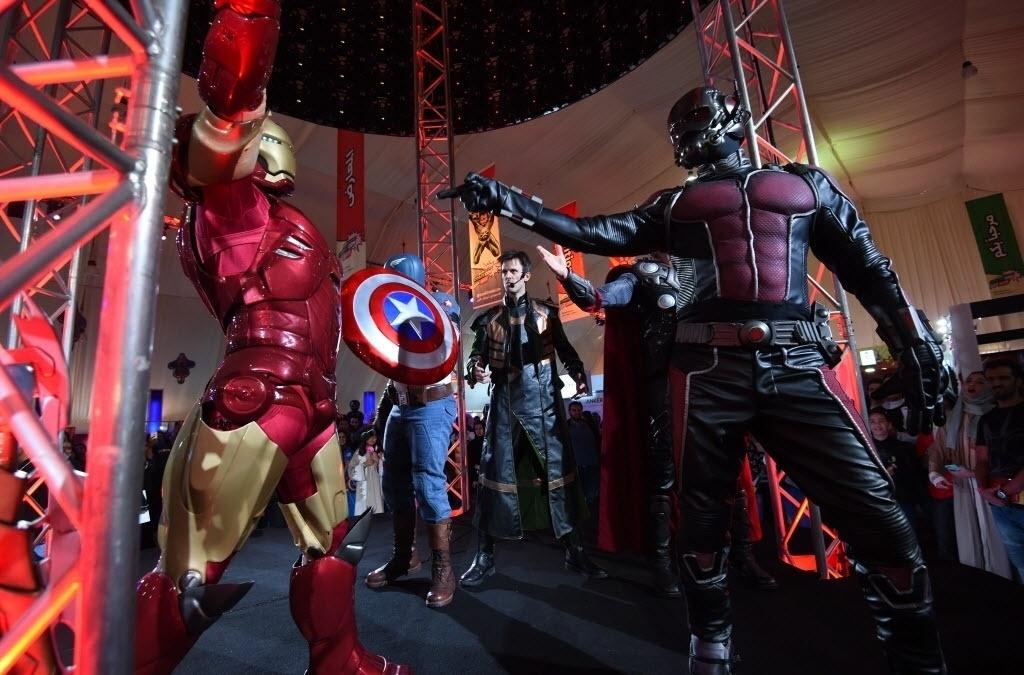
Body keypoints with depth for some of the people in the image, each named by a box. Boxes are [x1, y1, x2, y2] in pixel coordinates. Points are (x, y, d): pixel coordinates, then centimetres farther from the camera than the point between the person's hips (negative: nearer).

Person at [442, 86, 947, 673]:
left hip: (798, 368, 0)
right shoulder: (674, 205, 17)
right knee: (705, 516, 7)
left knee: (876, 515, -6)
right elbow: (594, 234, 9)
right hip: (709, 371, 0)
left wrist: (920, 352, 8)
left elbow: (869, 271, 16)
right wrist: (506, 200, 4)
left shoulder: (807, 184, 18)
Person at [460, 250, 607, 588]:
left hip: (544, 404, 0)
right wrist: (475, 370, -15)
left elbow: (565, 349, 6)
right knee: (495, 474, 2)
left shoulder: (546, 312, 7)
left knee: (559, 471, 4)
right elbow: (477, 355, 7)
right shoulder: (489, 318, 9)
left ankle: (574, 551, 19)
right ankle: (484, 557, 15)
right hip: (505, 405, 1)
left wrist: (578, 373, -12)